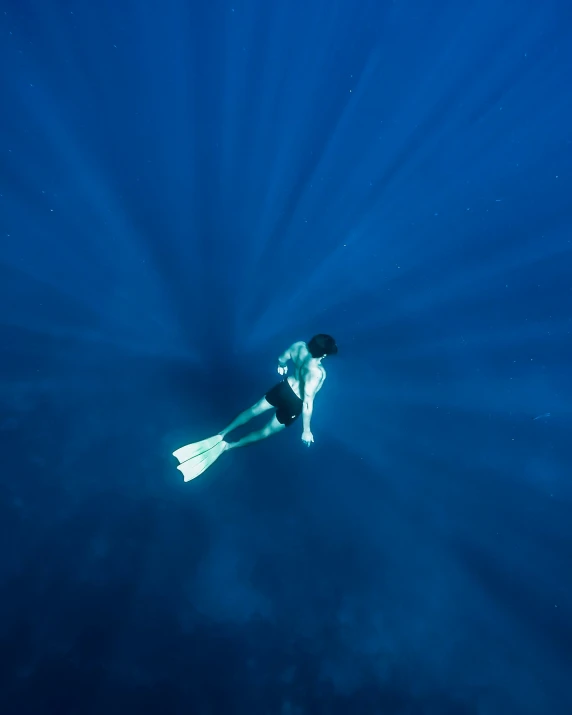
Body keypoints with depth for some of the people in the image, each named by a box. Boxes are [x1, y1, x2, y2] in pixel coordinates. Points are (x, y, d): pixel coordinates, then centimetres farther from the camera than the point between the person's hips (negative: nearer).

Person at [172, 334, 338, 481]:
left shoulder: (299, 346, -19)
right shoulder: (317, 373, -36)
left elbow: (281, 359, 2)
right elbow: (307, 403, -31)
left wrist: (281, 366, 26)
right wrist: (306, 430, -19)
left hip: (284, 387, 5)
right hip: (294, 403, -5)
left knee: (254, 410, 24)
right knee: (266, 432, 12)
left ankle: (222, 434, 18)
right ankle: (228, 445, 7)